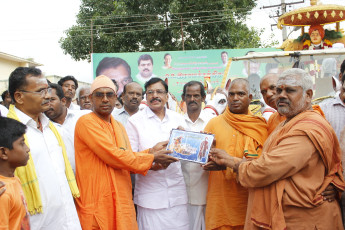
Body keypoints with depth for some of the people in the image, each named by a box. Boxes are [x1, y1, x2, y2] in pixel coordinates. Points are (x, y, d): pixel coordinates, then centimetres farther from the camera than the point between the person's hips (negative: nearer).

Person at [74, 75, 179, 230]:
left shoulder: (118, 126, 17)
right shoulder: (86, 122, -10)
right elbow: (113, 156, -17)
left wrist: (150, 151, 4)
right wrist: (152, 158, -10)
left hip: (121, 201, 7)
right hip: (98, 204, -7)